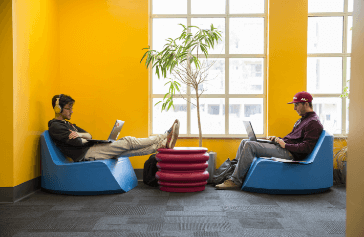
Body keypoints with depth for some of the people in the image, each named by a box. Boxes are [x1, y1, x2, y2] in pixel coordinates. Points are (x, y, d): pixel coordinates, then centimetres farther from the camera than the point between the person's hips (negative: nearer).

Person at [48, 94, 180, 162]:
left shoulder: (68, 124, 23)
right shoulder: (55, 126, -7)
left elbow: (89, 135, 14)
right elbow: (76, 142, -17)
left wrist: (80, 134, -8)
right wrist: (86, 139, 3)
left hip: (90, 149, 9)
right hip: (85, 155, -9)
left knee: (129, 149, -4)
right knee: (128, 142, -12)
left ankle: (165, 144, -9)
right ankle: (164, 137, -7)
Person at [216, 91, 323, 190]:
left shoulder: (313, 123, -10)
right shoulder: (303, 119, 23)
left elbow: (307, 147, -20)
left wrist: (285, 145, -17)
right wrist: (278, 139, 12)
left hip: (289, 153, -11)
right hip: (283, 147, 11)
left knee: (249, 145, -22)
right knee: (245, 142, 6)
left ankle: (235, 181, -17)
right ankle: (235, 169, 4)